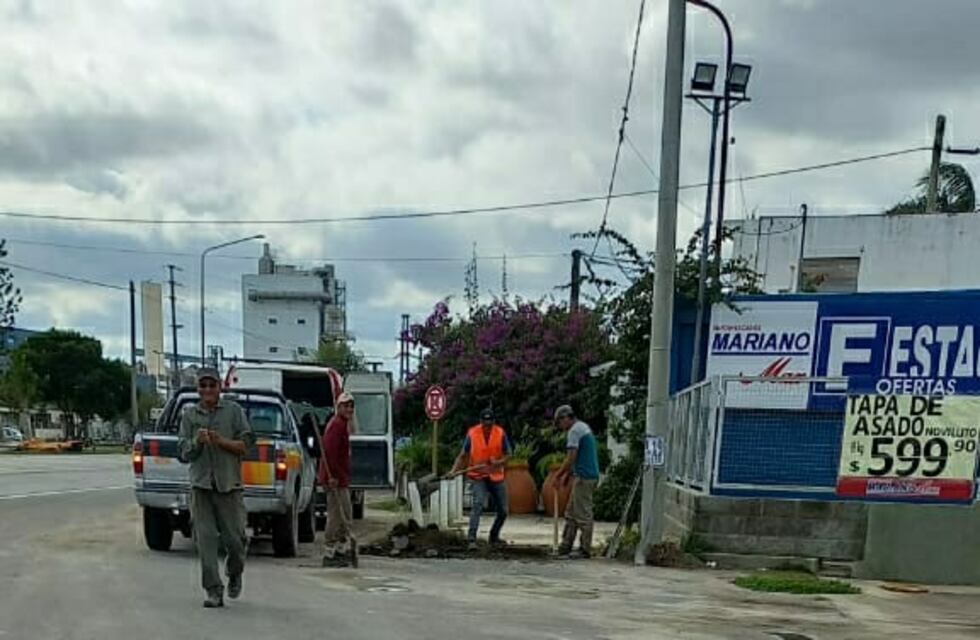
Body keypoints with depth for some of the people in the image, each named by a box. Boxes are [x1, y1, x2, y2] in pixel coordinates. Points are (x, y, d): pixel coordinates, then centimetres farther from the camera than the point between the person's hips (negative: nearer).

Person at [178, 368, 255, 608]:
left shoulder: (233, 411, 7)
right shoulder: (190, 415, 12)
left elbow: (246, 444, 2)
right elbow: (185, 452, 7)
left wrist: (222, 442, -13)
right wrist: (197, 442, -13)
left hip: (229, 482, -1)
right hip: (201, 484, 1)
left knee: (234, 537, -2)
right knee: (205, 539, -4)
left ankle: (235, 574, 28)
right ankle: (214, 591, 0)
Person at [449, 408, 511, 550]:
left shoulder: (500, 433, -6)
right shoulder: (472, 433, -10)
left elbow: (507, 455, -1)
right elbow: (463, 455, -2)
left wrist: (498, 462, -22)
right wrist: (454, 470, -16)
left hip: (496, 476, 3)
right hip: (478, 476, -3)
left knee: (503, 511, 10)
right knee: (478, 504, -26)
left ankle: (494, 536, 35)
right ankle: (472, 539, -30)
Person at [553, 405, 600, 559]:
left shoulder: (574, 431, -11)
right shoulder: (585, 428, 20)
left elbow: (571, 458, -18)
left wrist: (559, 475, -8)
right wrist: (567, 475, 21)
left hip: (583, 477, -10)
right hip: (591, 475, 10)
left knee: (583, 515, -5)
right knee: (571, 513, 13)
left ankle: (585, 550, -2)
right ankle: (565, 548, 15)